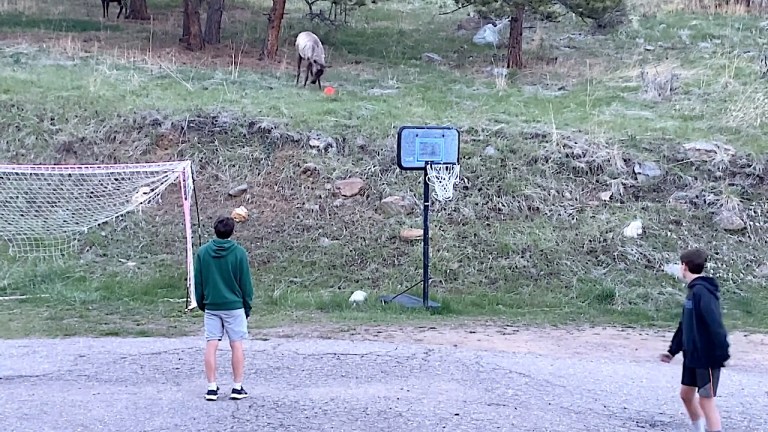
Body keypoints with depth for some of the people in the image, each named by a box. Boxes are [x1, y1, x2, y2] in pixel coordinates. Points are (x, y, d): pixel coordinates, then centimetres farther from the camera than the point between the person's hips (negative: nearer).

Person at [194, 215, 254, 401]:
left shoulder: (202, 252, 0)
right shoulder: (239, 252, -7)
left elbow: (198, 282, 6)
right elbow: (245, 283, -2)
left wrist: (202, 304, 17)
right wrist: (247, 307, 9)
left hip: (211, 307, 2)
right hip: (234, 306, -2)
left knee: (211, 346, 3)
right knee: (237, 346, 3)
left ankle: (212, 388, 3)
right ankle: (238, 388, 4)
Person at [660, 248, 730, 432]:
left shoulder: (702, 291, -20)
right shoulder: (693, 290, 10)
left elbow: (715, 325, -25)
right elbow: (685, 325, 17)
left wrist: (722, 353, -27)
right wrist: (673, 350, 18)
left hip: (707, 357, -10)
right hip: (692, 356, 10)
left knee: (706, 400, -6)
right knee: (686, 394, 17)